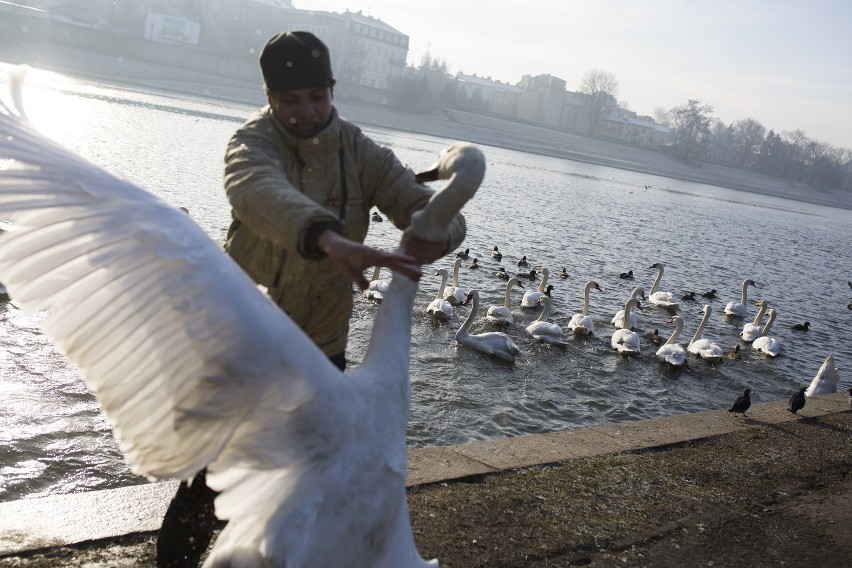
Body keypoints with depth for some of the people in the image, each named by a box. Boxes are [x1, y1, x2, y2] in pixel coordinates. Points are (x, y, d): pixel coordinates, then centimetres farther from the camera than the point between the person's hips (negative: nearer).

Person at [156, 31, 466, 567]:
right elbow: (260, 192, -40)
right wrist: (328, 238, -59)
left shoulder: (362, 154, -6)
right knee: (213, 475, 6)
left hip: (322, 343, 3)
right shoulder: (254, 141, -16)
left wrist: (433, 235, -37)